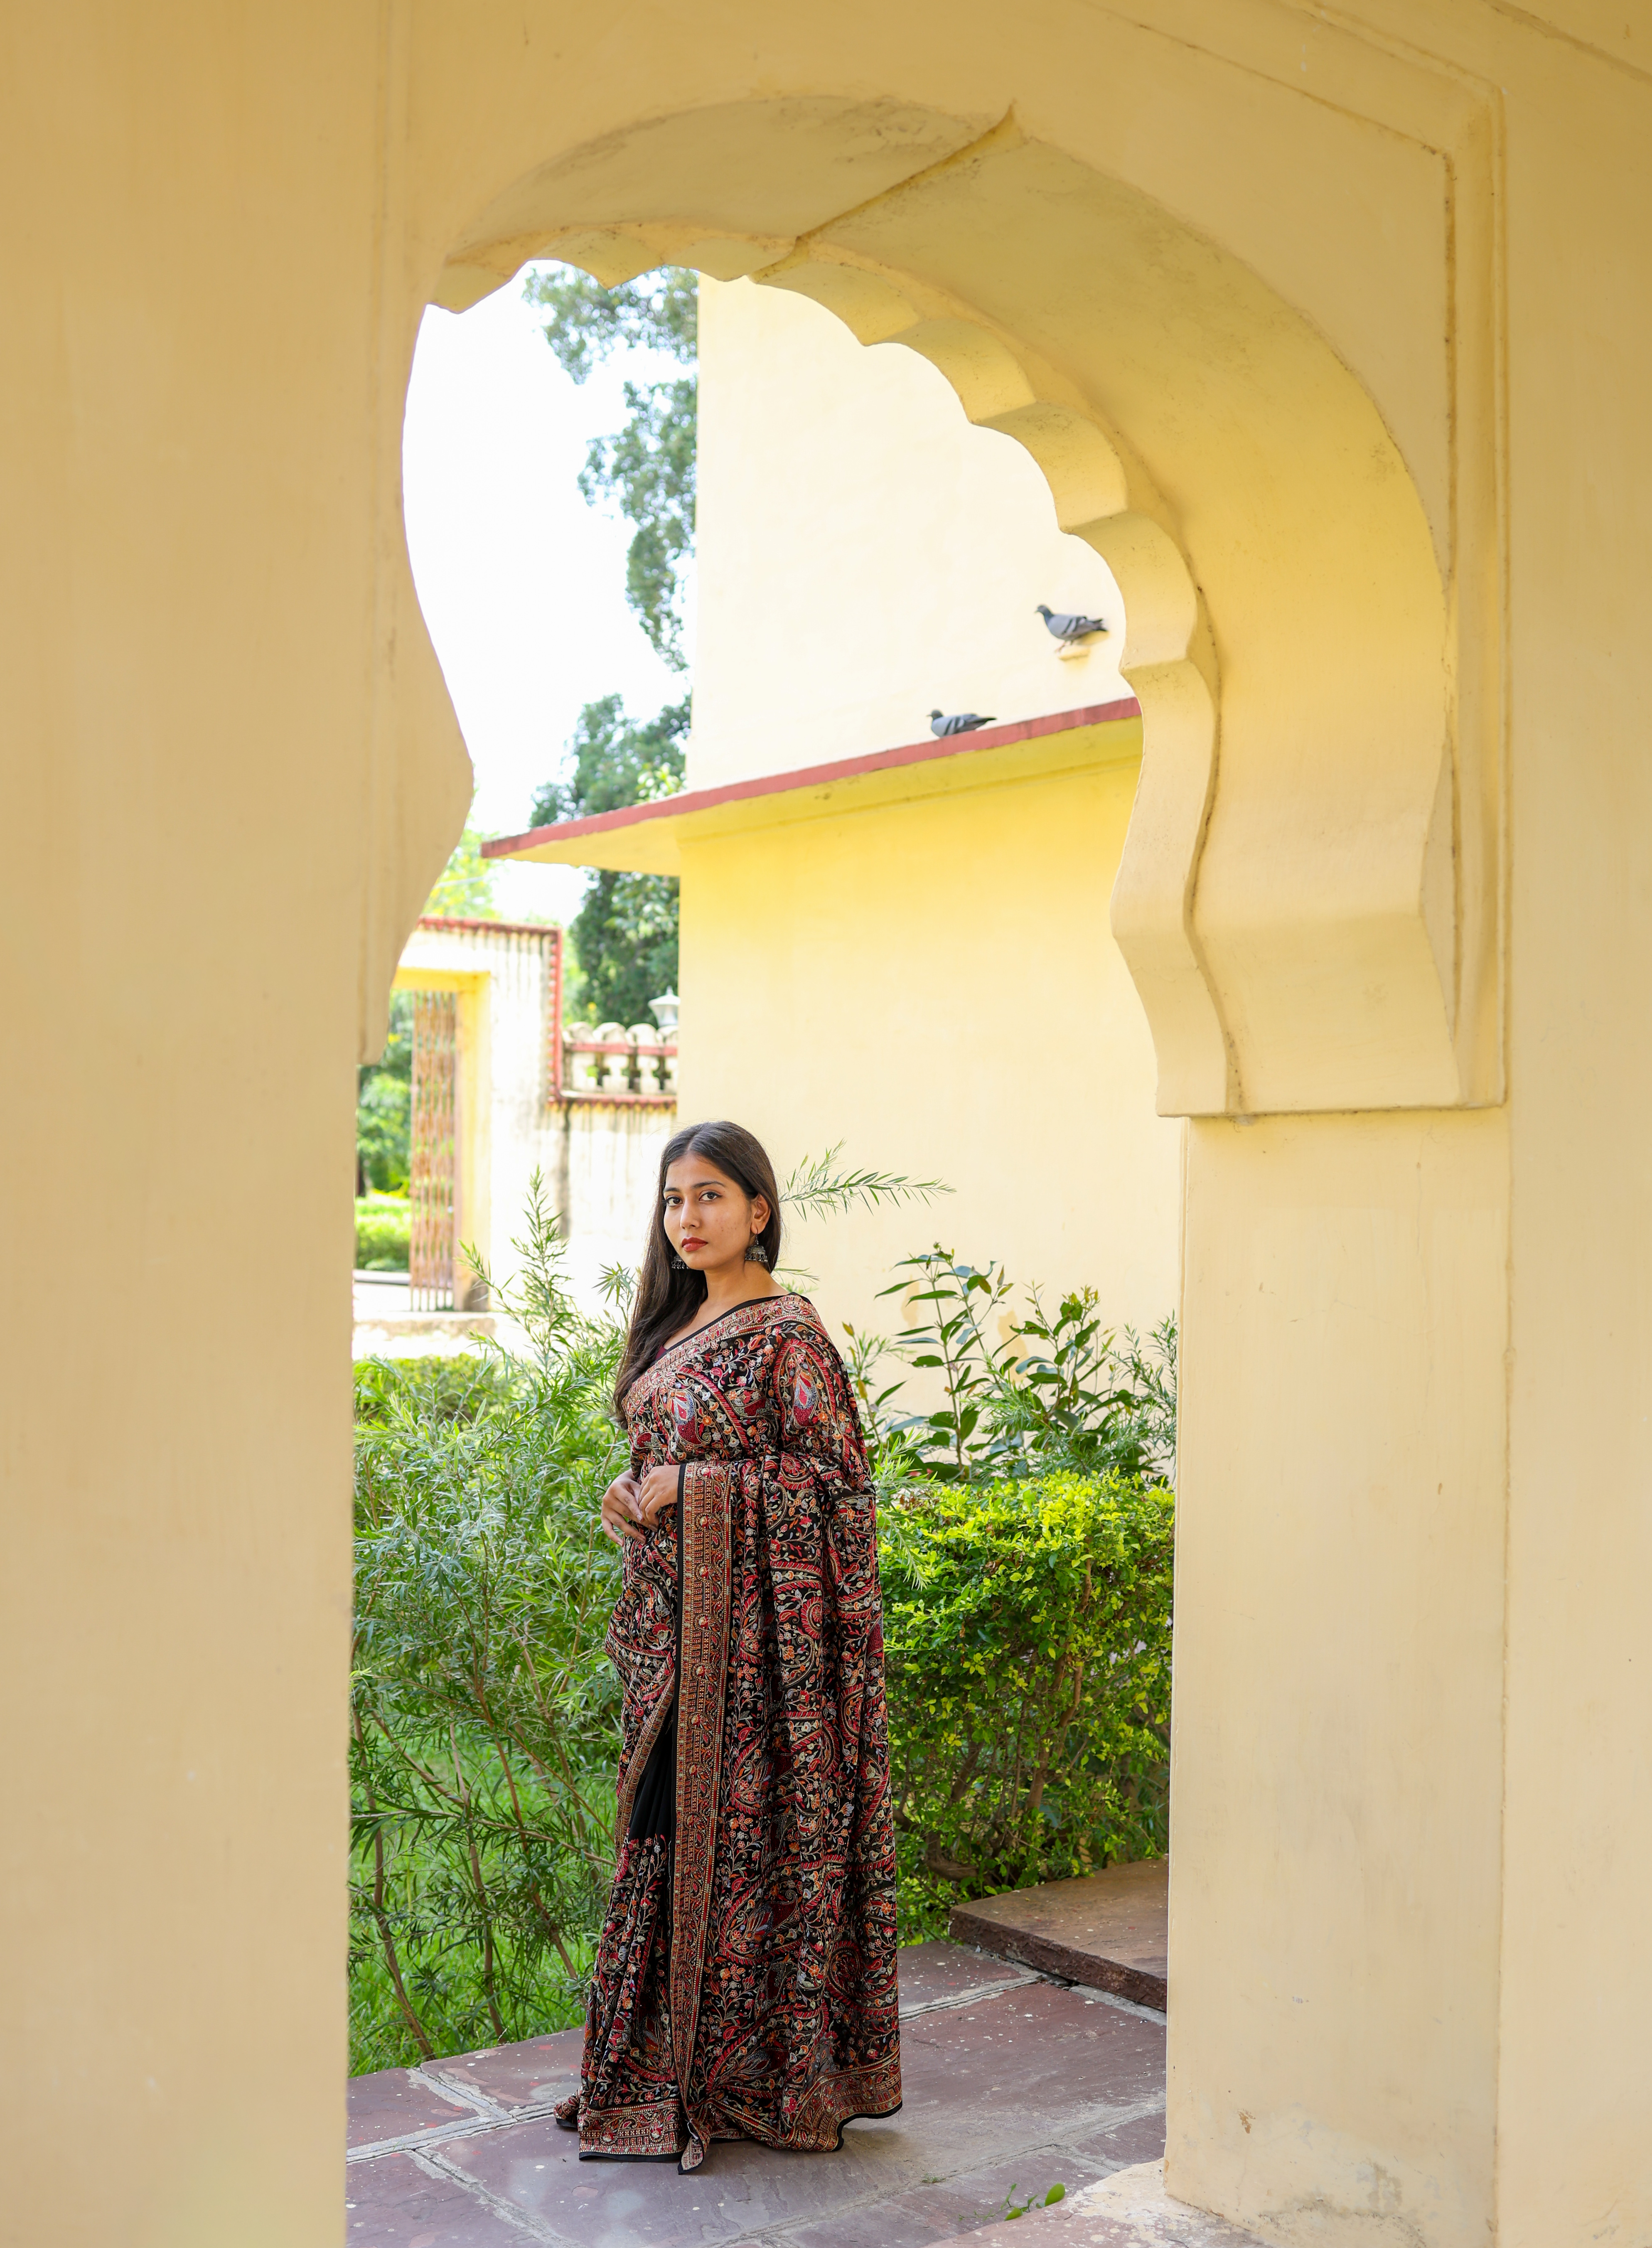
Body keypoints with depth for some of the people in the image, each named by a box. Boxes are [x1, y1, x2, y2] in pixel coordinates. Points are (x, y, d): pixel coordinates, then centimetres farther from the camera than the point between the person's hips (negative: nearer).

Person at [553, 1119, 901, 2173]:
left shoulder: (788, 1333, -12)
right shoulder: (680, 1324, 13)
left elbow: (829, 1476, -16)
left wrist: (685, 1489, -17)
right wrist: (634, 1500, 2)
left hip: (754, 1620, -8)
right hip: (675, 1617, 8)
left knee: (746, 1827, -1)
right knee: (674, 1819, 12)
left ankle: (753, 2075, 12)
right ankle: (673, 2061, 23)